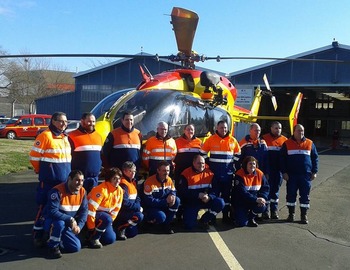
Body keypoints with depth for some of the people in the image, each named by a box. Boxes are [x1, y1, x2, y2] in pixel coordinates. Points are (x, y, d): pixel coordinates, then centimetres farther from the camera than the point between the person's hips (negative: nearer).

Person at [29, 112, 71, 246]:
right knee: (44, 207, -4)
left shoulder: (65, 137, 13)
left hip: (64, 180, 7)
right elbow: (34, 156, -10)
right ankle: (38, 235, 7)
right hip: (48, 180, -7)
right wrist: (42, 171, 2)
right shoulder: (45, 136, -11)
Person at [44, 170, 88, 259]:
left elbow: (84, 211, -2)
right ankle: (53, 246, -12)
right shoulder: (57, 191, -25)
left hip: (68, 226, 6)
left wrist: (79, 226, -17)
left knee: (76, 247, -6)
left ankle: (54, 239, 20)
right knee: (59, 223, -40)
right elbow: (52, 211, -31)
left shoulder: (82, 191, -6)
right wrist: (70, 219, -30)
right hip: (51, 221, -5)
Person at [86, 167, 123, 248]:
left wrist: (110, 222, 1)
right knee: (107, 219, -36)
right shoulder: (101, 189, -27)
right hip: (94, 214, -7)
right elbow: (91, 209, -28)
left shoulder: (119, 190, -4)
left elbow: (116, 208, 7)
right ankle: (92, 238, -16)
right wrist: (91, 228, -24)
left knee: (111, 239, -7)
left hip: (105, 215, 7)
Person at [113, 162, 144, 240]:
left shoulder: (133, 182, 11)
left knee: (133, 232, 0)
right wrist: (138, 208, -15)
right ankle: (120, 228, -14)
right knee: (139, 216, -27)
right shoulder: (123, 184, -18)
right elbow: (124, 203, -22)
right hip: (121, 211, -8)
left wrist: (138, 206, -4)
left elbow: (137, 198, 17)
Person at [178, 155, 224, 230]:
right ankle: (190, 215, 23)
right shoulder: (186, 174, -9)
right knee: (189, 225, -17)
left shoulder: (210, 173, -2)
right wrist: (198, 195, -23)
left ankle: (204, 220, 2)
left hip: (207, 200, 3)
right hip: (191, 202, -3)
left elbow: (215, 189, -5)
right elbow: (182, 191, -16)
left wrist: (209, 197, -26)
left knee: (220, 203, -23)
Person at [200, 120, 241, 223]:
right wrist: (207, 165, 0)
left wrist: (235, 166, 8)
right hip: (214, 171, -2)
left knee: (226, 193, 7)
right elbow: (203, 153, 3)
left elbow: (238, 154, 15)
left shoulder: (233, 140, 4)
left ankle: (226, 214, 14)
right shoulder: (211, 139, -2)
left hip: (228, 171, 2)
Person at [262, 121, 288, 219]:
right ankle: (265, 210, 13)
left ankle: (274, 211, 20)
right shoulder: (264, 138, -3)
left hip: (278, 170, 3)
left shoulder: (284, 140, 7)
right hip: (267, 170, -3)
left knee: (276, 190, 10)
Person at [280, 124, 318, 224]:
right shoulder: (287, 143, 1)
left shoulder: (310, 143, 5)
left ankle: (304, 216, 14)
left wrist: (314, 172, 4)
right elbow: (282, 159, 2)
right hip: (291, 175, -1)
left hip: (306, 175, 1)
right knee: (291, 195, 5)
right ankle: (291, 214, 18)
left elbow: (315, 158, 10)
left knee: (305, 196, 4)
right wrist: (284, 172, -4)